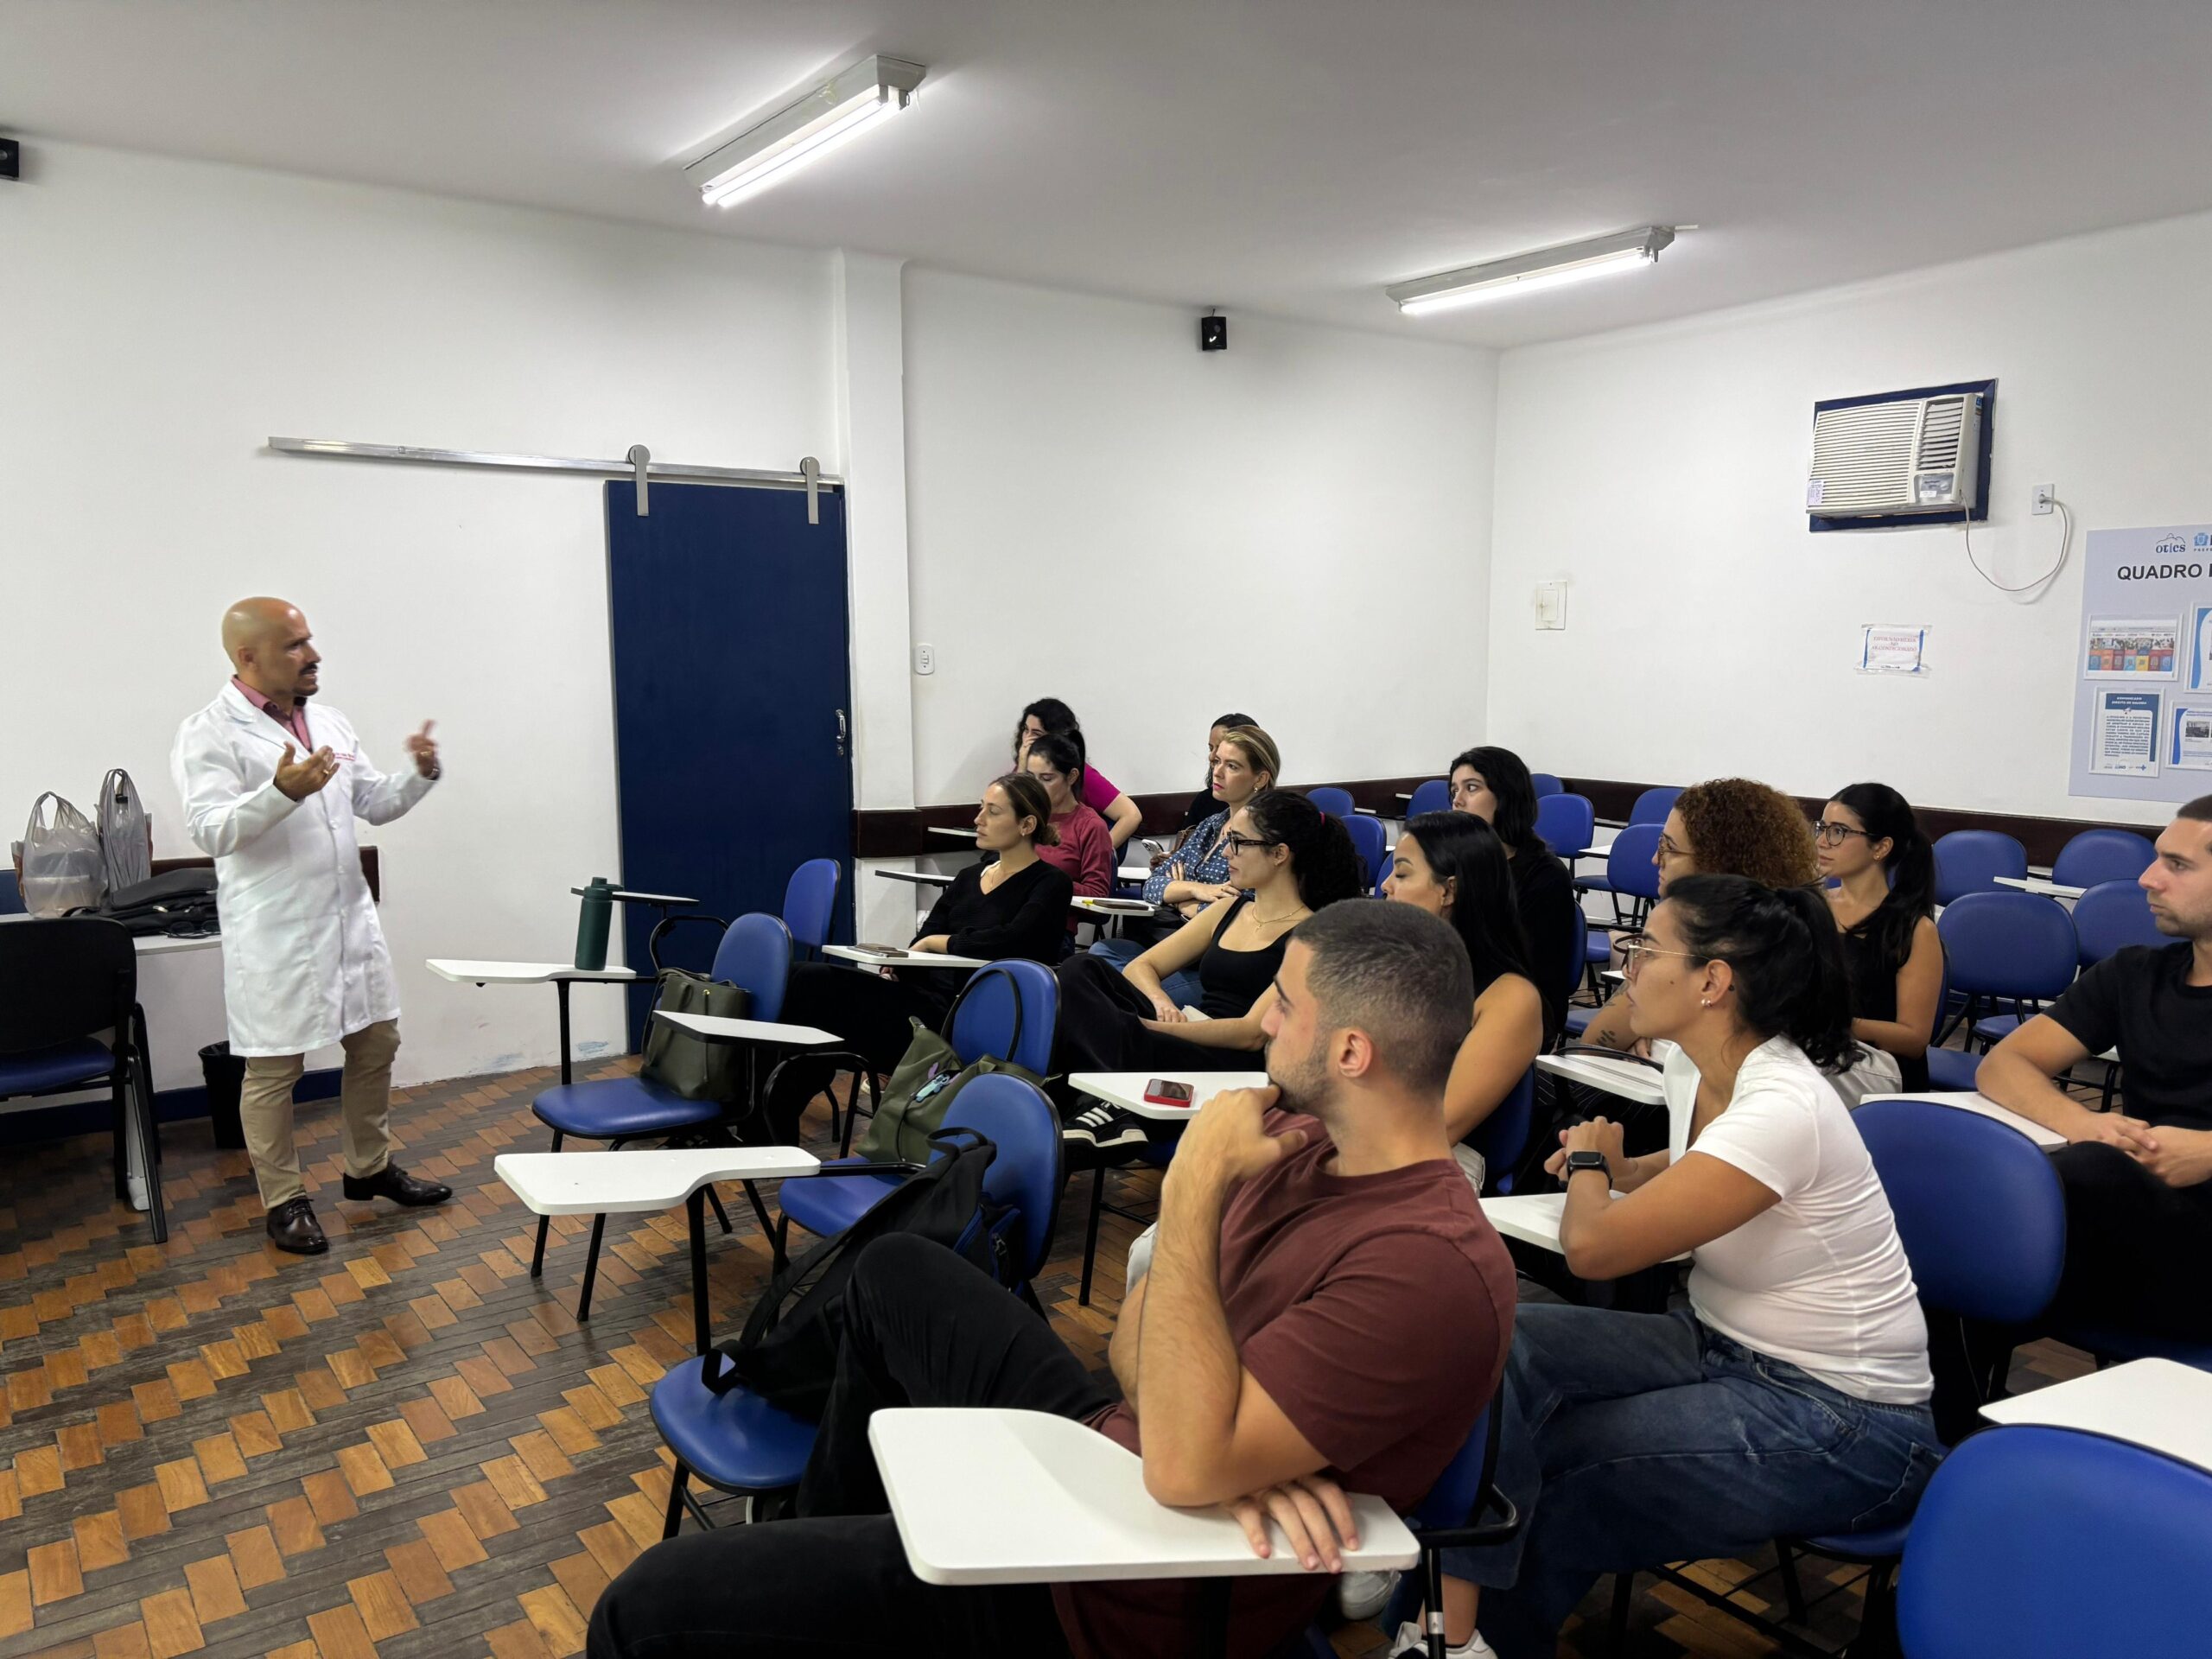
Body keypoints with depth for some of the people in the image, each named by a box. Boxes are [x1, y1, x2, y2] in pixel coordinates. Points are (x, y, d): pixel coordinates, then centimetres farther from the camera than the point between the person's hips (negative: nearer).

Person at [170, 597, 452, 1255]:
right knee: (275, 1069, 4)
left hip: (351, 919, 7)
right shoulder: (210, 734, -10)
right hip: (275, 934, -7)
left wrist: (420, 773, -4)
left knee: (376, 1043, 15)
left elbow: (377, 803, 15)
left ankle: (370, 1168, 32)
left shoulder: (329, 722, 10)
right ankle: (284, 1200, 18)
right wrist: (281, 793, -35)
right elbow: (210, 831, -19)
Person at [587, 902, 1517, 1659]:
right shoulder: (1302, 1138, -2)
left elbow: (1181, 1469, -32)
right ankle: (824, 1542, 46)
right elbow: (1137, 1333, 0)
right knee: (895, 1272, 28)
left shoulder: (1430, 1270, -29)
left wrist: (1190, 1188, -29)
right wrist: (1230, 1446, -20)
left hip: (1131, 1583, -9)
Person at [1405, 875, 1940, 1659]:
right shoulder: (1692, 1067, -1)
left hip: (1840, 1420, -8)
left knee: (1550, 1466, -15)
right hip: (1726, 1348, 8)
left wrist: (1589, 1162, -8)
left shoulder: (1781, 1109, -28)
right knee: (1504, 1351, -14)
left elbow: (1593, 1248, -29)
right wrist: (1616, 1168, 6)